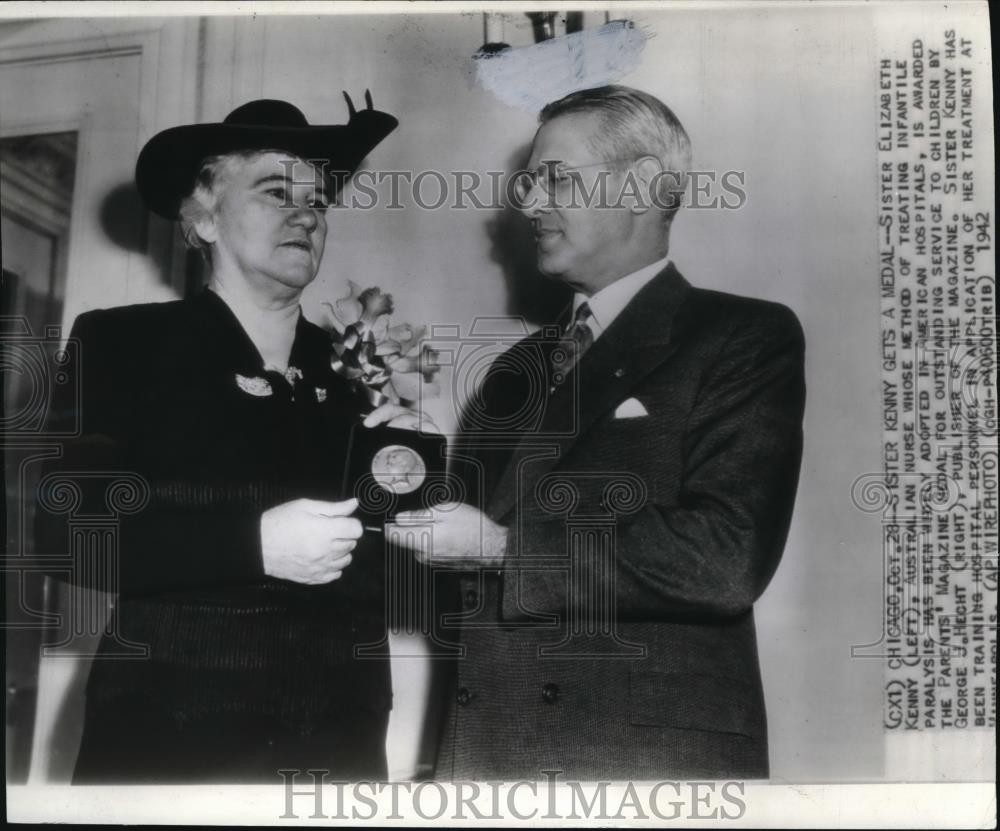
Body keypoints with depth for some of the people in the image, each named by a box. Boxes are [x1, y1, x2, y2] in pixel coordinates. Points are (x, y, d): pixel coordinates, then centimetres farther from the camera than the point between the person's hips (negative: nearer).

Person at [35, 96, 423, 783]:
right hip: (170, 727, -3)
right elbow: (62, 523, -14)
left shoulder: (355, 369, 6)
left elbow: (390, 573, 10)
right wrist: (255, 540, -20)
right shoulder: (120, 343, -3)